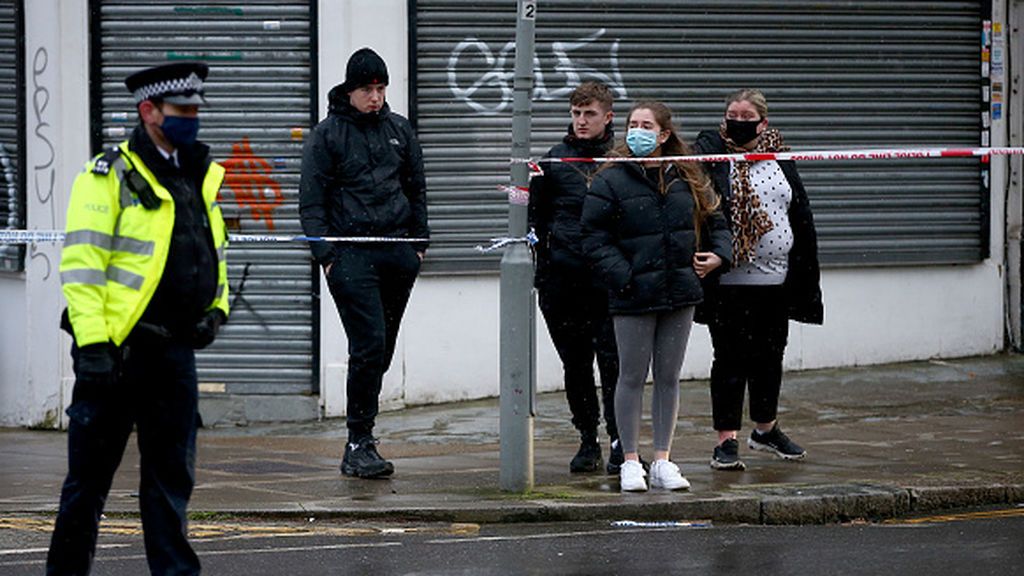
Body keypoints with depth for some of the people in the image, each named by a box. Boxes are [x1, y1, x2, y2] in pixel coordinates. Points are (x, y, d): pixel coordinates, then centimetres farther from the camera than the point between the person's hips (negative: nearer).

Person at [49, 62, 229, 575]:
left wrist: (216, 310, 10)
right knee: (90, 475, 2)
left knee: (172, 474, 8)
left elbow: (214, 255, 28)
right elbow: (82, 263, -13)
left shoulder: (199, 179, 16)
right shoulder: (108, 177, -7)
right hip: (117, 350, -6)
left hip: (175, 349, 6)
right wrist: (92, 344, -20)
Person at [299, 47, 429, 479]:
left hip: (398, 252, 5)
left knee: (382, 349, 7)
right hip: (351, 253, -5)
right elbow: (311, 201, -1)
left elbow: (417, 188, 21)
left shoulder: (399, 130, 13)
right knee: (369, 345, -14)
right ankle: (359, 445, -11)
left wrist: (419, 242, 13)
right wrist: (325, 255, -9)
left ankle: (360, 440, 17)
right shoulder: (327, 134, 0)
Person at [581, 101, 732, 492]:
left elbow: (714, 220, 18)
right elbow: (595, 237, -7)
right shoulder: (611, 181, -5)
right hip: (633, 297, -4)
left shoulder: (687, 179, 8)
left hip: (679, 291, 4)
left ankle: (662, 461, 16)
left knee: (669, 377, 9)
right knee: (632, 376, 1)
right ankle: (630, 462, 10)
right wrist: (622, 276, -16)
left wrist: (719, 254, -1)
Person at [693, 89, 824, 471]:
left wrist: (806, 275, 10)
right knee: (731, 358, -2)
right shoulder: (709, 155, -4)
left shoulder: (781, 161, 10)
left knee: (770, 356, 16)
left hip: (776, 280, 5)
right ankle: (726, 440, 1)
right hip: (730, 280, -5)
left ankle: (766, 429, 32)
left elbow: (801, 217, 13)